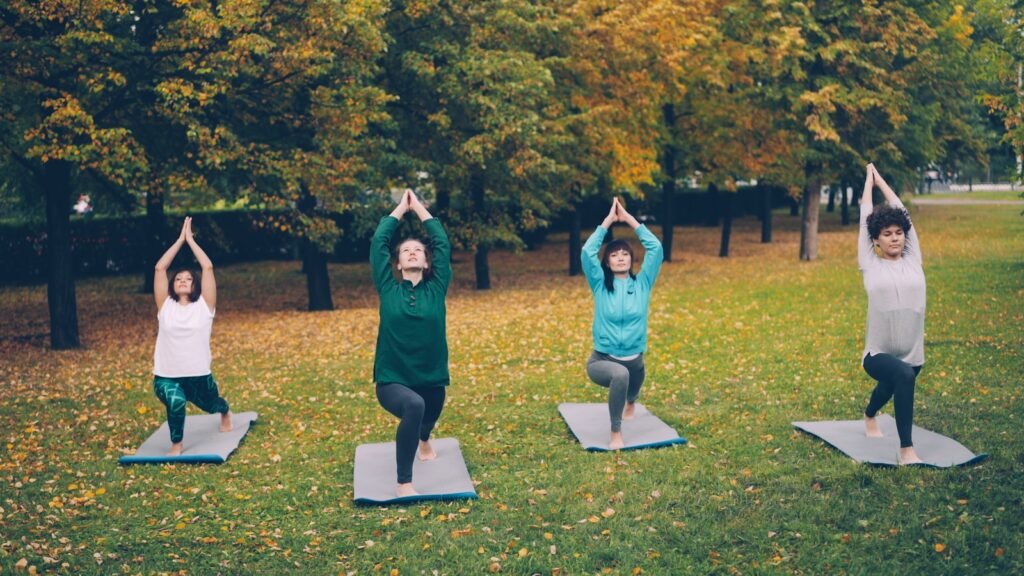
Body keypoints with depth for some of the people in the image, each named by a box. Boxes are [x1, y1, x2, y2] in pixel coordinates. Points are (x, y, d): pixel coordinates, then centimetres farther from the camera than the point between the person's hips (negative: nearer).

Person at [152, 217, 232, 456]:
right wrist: (180, 239, -2)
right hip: (166, 377, -1)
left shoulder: (204, 306, -2)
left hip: (198, 375, 1)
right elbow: (159, 268, -3)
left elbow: (208, 267, -9)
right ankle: (176, 445, -8)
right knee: (175, 401, -33)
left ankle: (225, 412, 66)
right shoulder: (165, 306, 1)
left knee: (211, 405, 26)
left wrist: (191, 239, -2)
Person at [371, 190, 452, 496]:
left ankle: (424, 442, 68)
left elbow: (442, 243, -1)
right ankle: (404, 483, -25)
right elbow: (378, 242, -2)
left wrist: (419, 207, 6)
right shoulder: (388, 290, -2)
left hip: (431, 380, 3)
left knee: (426, 421, 27)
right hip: (392, 381, -3)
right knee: (413, 406, -35)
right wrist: (400, 208, 6)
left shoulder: (436, 289, 0)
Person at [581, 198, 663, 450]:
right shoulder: (600, 285, -4)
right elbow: (587, 252, -16)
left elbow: (656, 248, -8)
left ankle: (630, 403, 71)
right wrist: (608, 221, -12)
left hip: (635, 360, 4)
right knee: (620, 374, -37)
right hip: (602, 360, -3)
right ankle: (616, 433, -24)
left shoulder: (642, 284, 0)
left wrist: (629, 219, -6)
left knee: (631, 390, 30)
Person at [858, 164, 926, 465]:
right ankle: (906, 450, -33)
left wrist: (881, 180, 20)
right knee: (903, 376, -37)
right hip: (879, 355, -5)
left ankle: (869, 416, 67)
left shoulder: (913, 260, 3)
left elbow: (902, 212, 10)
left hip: (913, 355, 5)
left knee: (890, 389, 32)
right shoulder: (871, 265, -4)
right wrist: (868, 180, 18)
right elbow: (865, 217, 4)